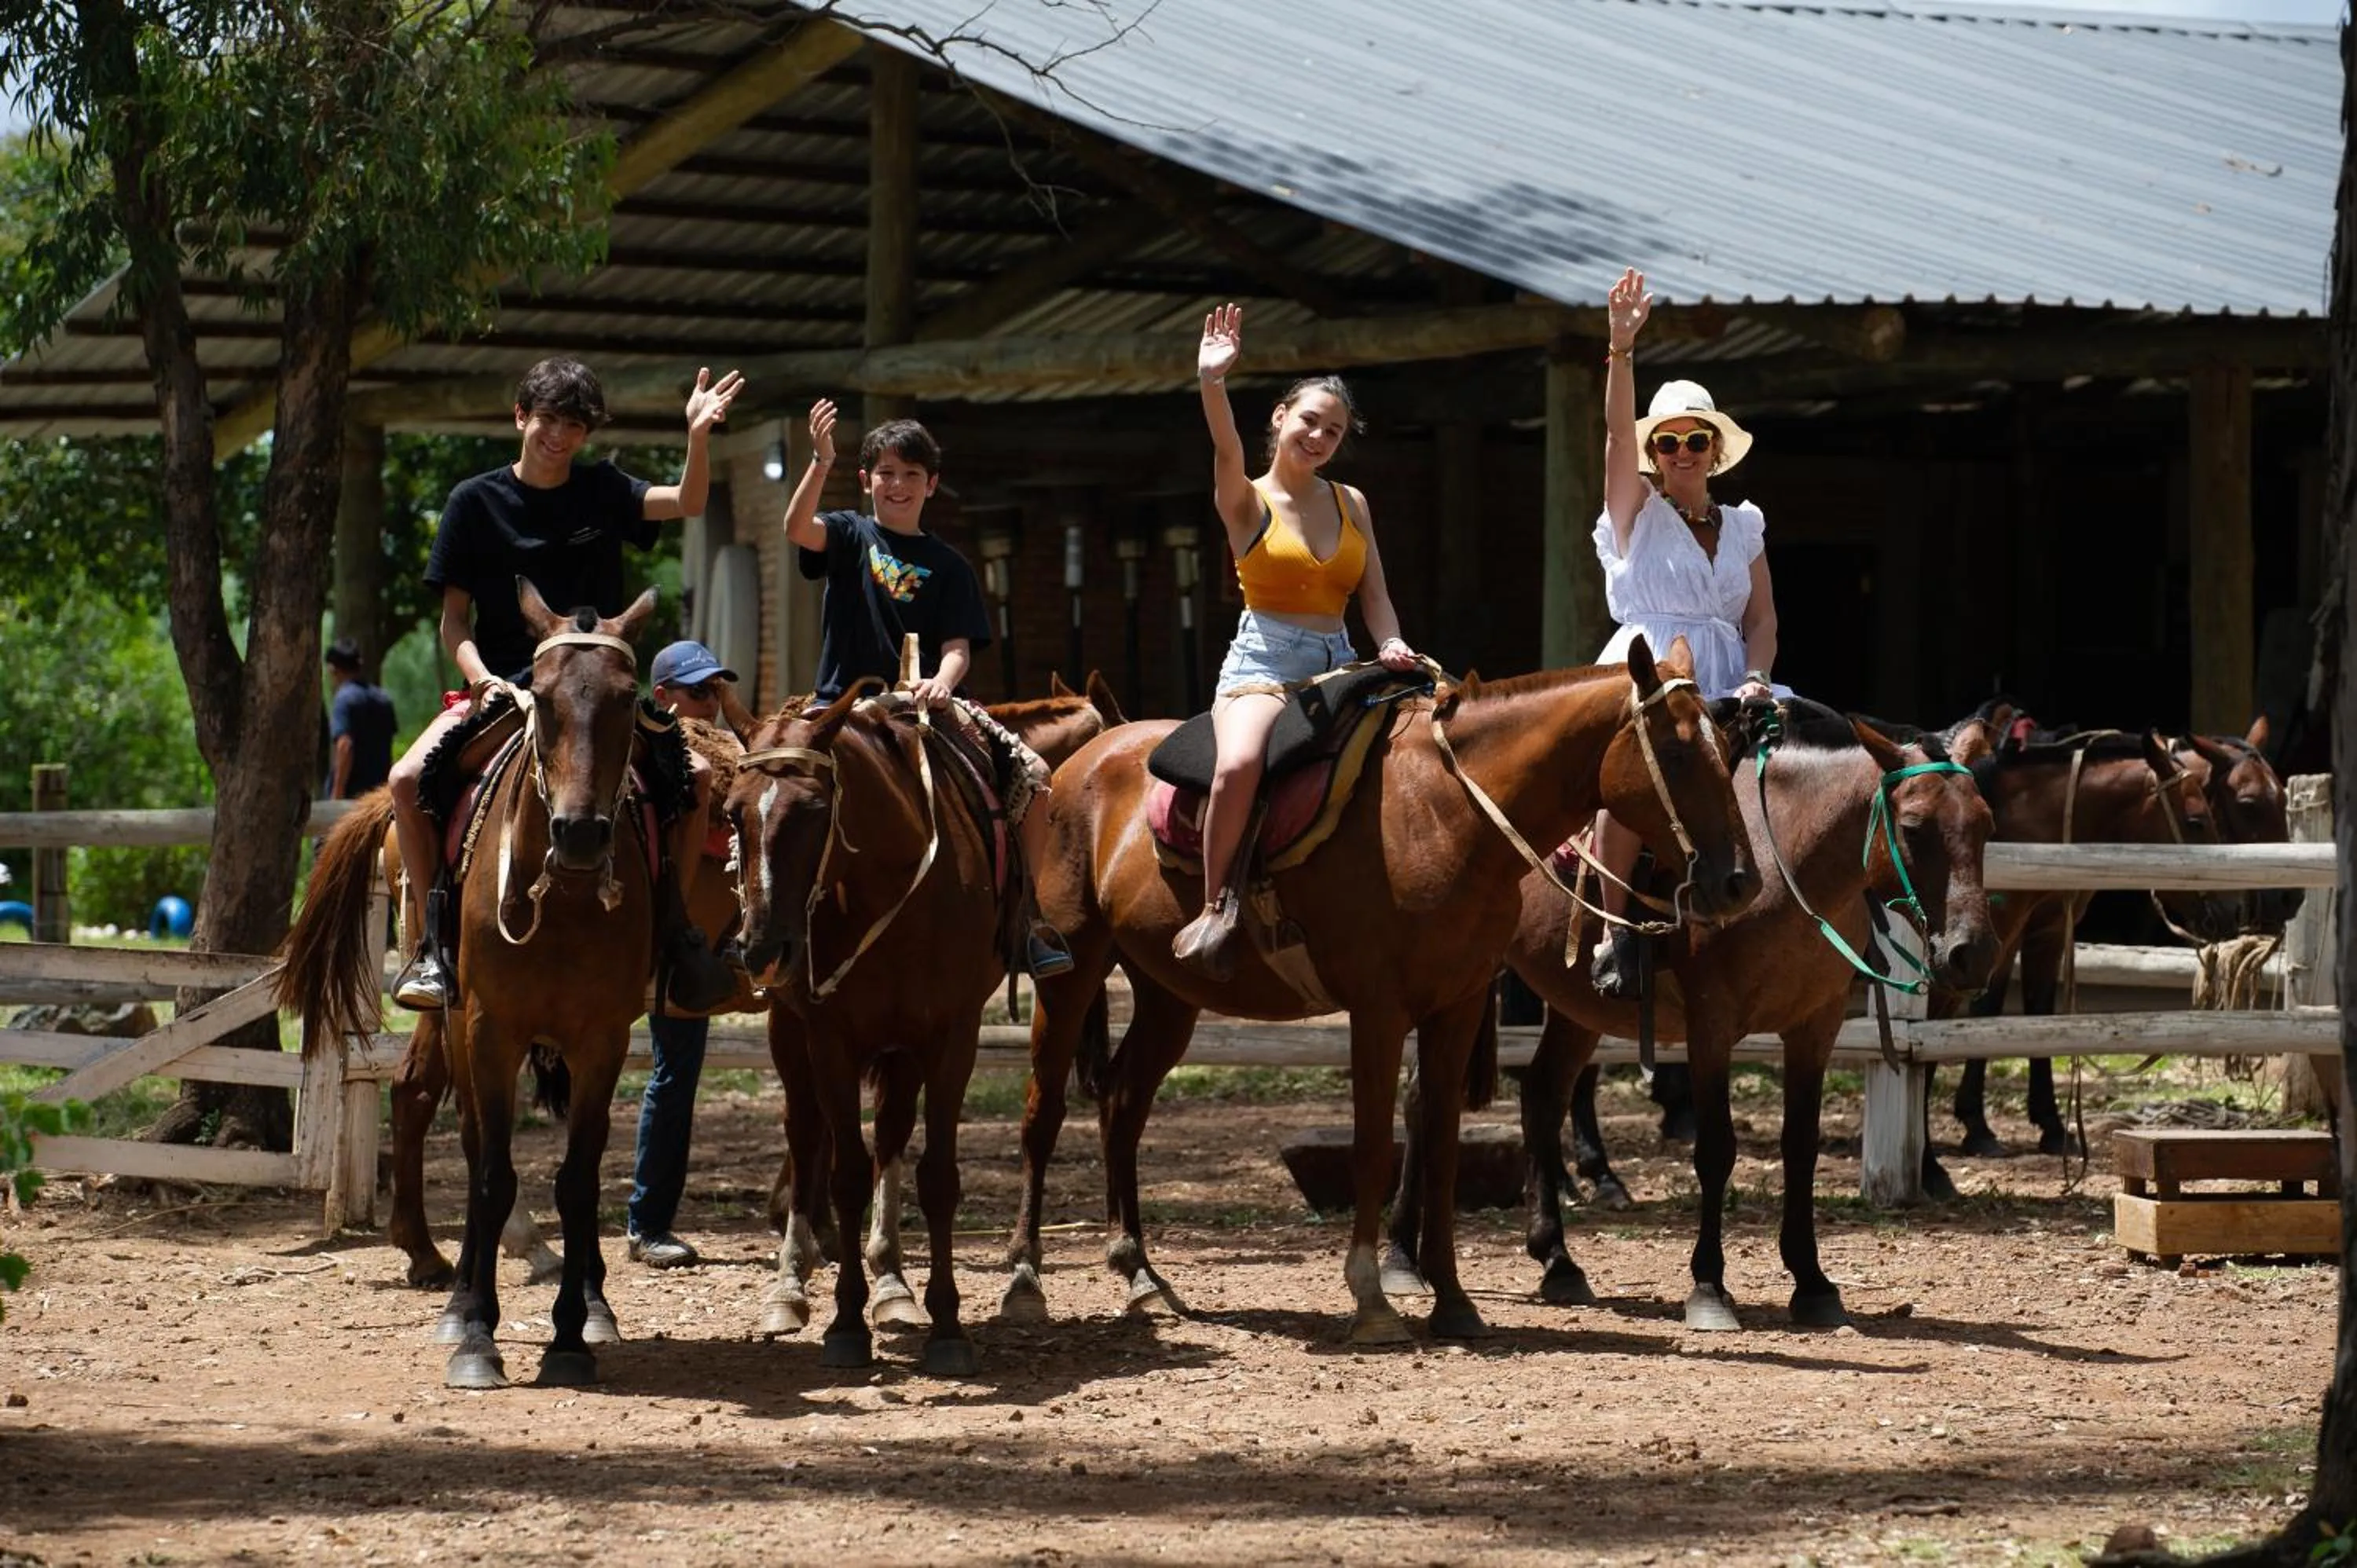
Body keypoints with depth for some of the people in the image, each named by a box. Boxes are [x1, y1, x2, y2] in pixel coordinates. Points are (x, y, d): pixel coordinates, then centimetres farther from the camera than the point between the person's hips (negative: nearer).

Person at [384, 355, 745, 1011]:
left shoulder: (603, 490, 6)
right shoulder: (476, 501, 2)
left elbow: (686, 503, -11)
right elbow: (454, 618, 1)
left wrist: (699, 436, -28)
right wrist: (480, 678, -17)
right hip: (499, 686, -1)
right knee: (410, 779, -25)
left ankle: (674, 927, -10)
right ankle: (434, 938, -16)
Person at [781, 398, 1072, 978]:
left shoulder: (945, 564, 11)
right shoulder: (851, 535, 7)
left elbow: (958, 646, 1)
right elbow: (798, 528, -16)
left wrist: (941, 682, -22)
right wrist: (820, 461, -31)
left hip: (927, 699, 2)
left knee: (1031, 774, -12)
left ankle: (1028, 914, -2)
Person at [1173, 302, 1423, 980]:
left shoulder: (1351, 504, 14)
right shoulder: (1248, 501, 1)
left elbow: (1375, 596, 11)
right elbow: (1227, 450, -20)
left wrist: (1391, 646, -11)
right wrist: (1212, 384, -39)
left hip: (1337, 665, 5)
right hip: (1262, 663, -5)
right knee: (1239, 763, -35)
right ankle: (1214, 906, -22)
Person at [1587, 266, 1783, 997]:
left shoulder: (1742, 528, 18)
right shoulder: (1635, 512, 9)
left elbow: (1762, 618, 11)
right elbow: (1617, 432, -6)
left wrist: (1755, 679, -9)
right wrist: (1621, 347, -19)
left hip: (1722, 686, 4)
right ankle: (1614, 932, -29)